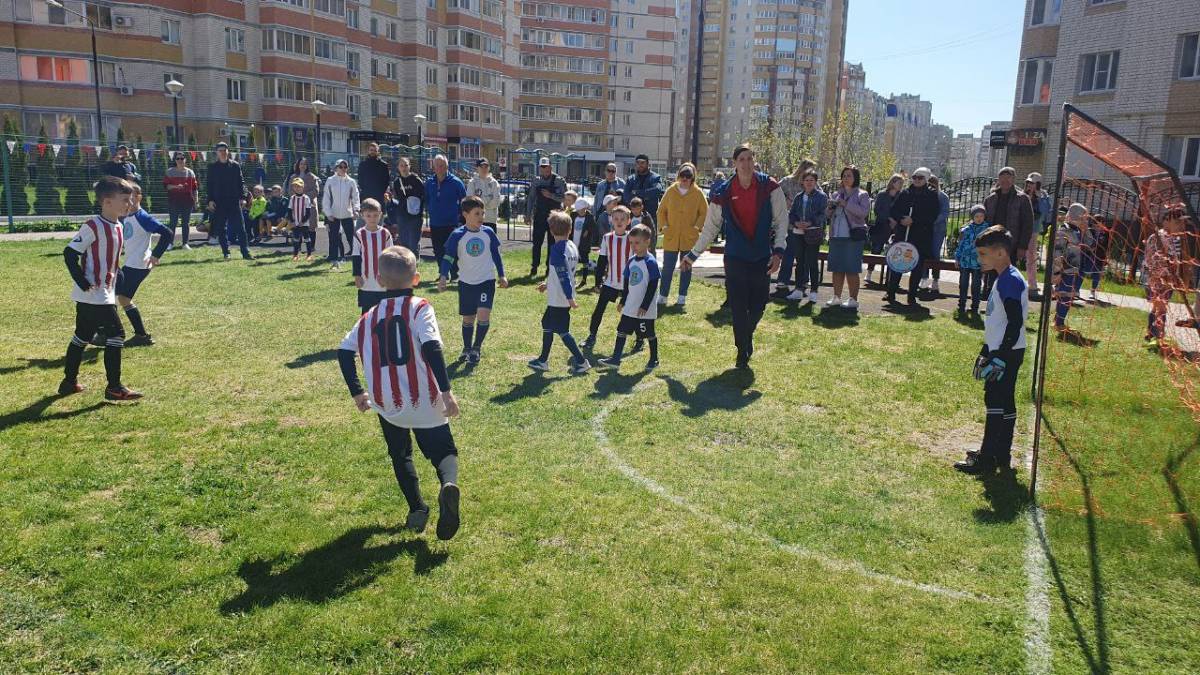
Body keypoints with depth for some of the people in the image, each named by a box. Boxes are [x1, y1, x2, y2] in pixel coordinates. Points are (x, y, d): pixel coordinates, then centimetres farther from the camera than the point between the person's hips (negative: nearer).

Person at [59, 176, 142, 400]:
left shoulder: (118, 227, 9)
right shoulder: (93, 226, -17)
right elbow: (69, 253, -17)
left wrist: (114, 280, 17)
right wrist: (83, 282, -19)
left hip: (106, 294, 9)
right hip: (92, 295, -9)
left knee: (82, 337, 17)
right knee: (116, 334, -8)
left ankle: (69, 382, 30)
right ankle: (114, 388, -3)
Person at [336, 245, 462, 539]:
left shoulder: (370, 317, 9)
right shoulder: (420, 307, -4)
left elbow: (344, 352, 8)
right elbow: (431, 348, -17)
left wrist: (356, 392, 17)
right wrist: (446, 390, -16)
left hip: (387, 404, 3)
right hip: (425, 400, -3)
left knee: (400, 454, 25)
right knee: (444, 451, 9)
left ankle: (416, 508, 11)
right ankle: (448, 484, -24)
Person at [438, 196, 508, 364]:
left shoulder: (488, 232, -2)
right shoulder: (457, 235, -9)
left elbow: (496, 254, 9)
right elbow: (448, 257, -7)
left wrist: (502, 276, 11)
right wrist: (443, 277, -21)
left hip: (486, 281, 0)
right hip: (466, 282, 0)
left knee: (483, 315, -15)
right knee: (468, 318, 11)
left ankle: (477, 348, 3)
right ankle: (467, 349, 29)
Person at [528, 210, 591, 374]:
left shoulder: (557, 250, -18)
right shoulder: (572, 247, 8)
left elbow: (563, 275, -24)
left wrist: (570, 298, -25)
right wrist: (548, 283, 25)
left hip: (558, 299, -9)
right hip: (565, 299, 9)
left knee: (562, 330, -1)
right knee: (547, 324, 19)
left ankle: (581, 361, 0)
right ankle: (543, 360, 27)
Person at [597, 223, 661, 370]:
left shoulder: (651, 262, -16)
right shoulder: (632, 261, 6)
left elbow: (653, 286, -16)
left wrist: (645, 306, -17)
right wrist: (623, 301, 16)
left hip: (645, 309, -7)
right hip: (630, 307, 7)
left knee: (649, 334, 7)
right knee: (622, 331, 6)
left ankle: (654, 360, 23)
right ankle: (615, 359, 9)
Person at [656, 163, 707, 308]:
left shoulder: (697, 193, -1)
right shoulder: (671, 191, 2)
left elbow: (704, 212, 4)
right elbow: (662, 210, 9)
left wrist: (698, 226, -7)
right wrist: (663, 226, -3)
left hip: (690, 238, 0)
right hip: (671, 237, 0)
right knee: (667, 268, 1)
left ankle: (682, 297, 18)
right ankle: (662, 296, 11)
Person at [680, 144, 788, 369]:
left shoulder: (769, 186, -3)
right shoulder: (722, 193, -3)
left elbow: (781, 220, 1)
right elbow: (710, 228, 7)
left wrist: (778, 251, -9)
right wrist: (693, 255, 10)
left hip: (762, 258, 1)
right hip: (735, 259, -1)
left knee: (758, 306, 9)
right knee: (738, 307, -1)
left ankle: (747, 336, 39)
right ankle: (743, 350, 15)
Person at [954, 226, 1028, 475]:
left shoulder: (1010, 281, -17)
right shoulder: (1003, 279, 14)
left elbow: (1015, 322, -22)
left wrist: (1000, 357, -23)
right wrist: (986, 351, 25)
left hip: (1007, 353, -10)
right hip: (1001, 351, 10)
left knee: (996, 403, -6)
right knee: (1003, 403, 14)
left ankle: (987, 459, -1)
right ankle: (1001, 455, 22)